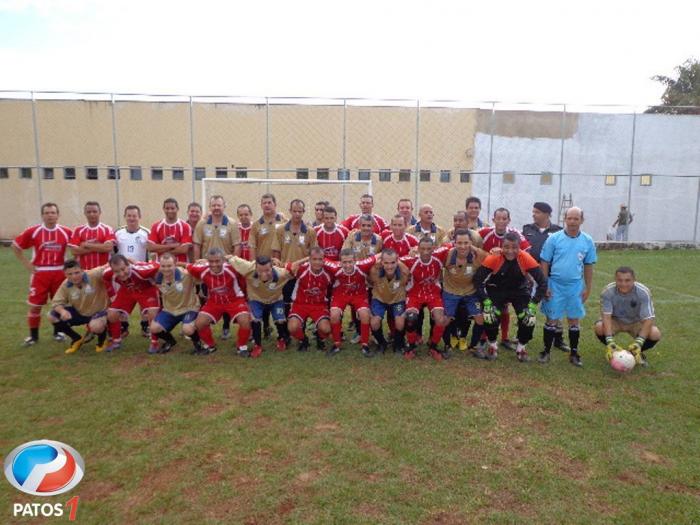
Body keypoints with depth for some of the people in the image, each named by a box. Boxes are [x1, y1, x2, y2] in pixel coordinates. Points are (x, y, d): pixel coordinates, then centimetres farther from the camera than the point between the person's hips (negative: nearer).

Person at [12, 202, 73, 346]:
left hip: (60, 273, 1)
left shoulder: (66, 232, -1)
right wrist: (27, 264, 0)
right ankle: (33, 336, 17)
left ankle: (58, 332, 26)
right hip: (39, 273, -1)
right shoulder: (33, 231, -4)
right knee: (34, 305, 2)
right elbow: (15, 246, 6)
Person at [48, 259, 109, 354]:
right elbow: (56, 302, -6)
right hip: (79, 312, 6)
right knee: (52, 316, -8)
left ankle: (102, 339, 3)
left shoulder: (94, 275, -27)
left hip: (99, 311, -6)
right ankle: (77, 339, 11)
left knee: (96, 327, -39)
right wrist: (62, 311, -29)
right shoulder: (66, 285, -12)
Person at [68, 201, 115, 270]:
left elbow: (108, 247, -15)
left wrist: (87, 245, -9)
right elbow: (74, 251, -5)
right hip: (83, 271, 2)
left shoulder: (107, 229, 0)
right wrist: (99, 247, -10)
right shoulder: (78, 230, 6)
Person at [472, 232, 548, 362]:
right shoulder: (494, 258, -28)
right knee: (489, 316, -21)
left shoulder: (526, 259, -25)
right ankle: (492, 345, 9)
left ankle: (521, 347, 14)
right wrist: (486, 301, -30)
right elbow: (478, 279, -24)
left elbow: (542, 282, -22)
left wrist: (533, 304, -29)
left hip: (520, 291, 1)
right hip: (496, 290, -1)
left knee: (529, 318, -16)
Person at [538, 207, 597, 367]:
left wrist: (587, 288, 6)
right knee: (552, 320, 5)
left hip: (576, 287, 2)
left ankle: (574, 353, 23)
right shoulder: (554, 238, -8)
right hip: (555, 285, -2)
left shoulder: (587, 241, 0)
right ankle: (546, 351, 17)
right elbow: (545, 263, -4)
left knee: (574, 320, 10)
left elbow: (588, 266, 7)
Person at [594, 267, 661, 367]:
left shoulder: (643, 292, -25)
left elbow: (648, 319, -27)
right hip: (616, 321, 0)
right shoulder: (608, 291, -25)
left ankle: (638, 352, 6)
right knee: (599, 327, -31)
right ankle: (614, 351, 0)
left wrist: (638, 343, -39)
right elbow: (606, 317, -30)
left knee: (655, 334, -27)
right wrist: (610, 342, -42)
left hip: (636, 322, 0)